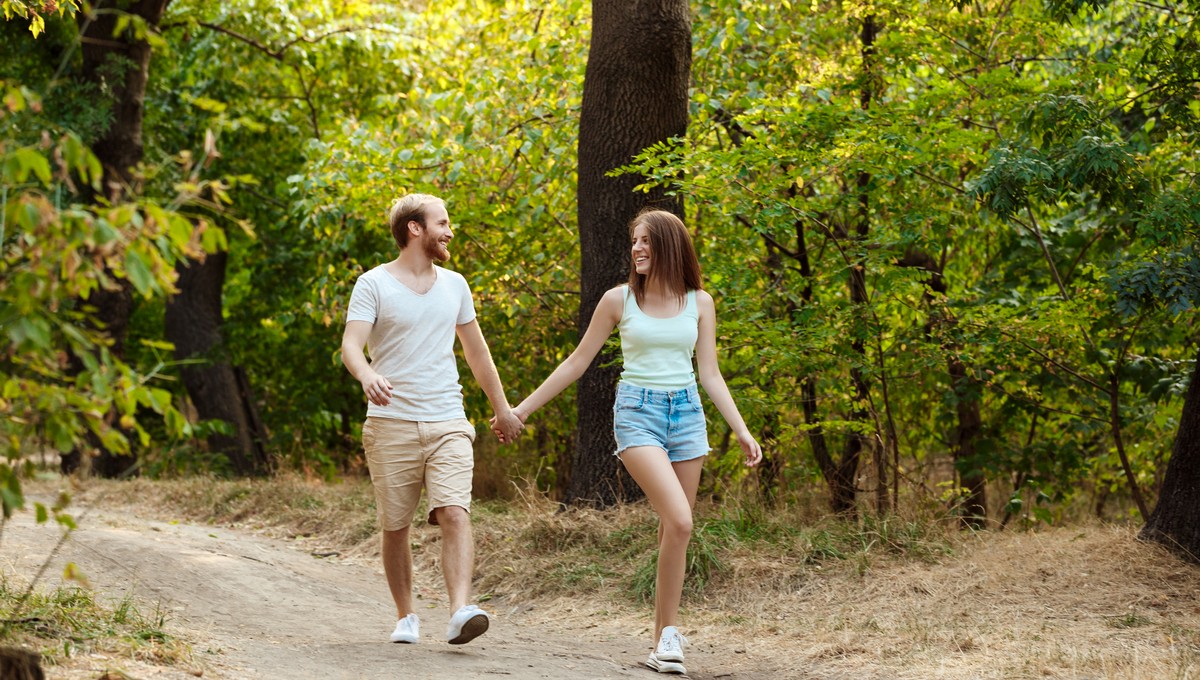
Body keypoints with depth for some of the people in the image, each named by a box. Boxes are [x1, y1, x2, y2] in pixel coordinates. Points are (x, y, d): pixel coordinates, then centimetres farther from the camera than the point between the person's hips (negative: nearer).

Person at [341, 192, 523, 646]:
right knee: (395, 527, 5)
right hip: (391, 425, -2)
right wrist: (367, 374, -36)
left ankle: (460, 612, -26)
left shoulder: (454, 285, 13)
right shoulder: (374, 285, -2)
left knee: (455, 514, -16)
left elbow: (476, 350, 24)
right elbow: (350, 345, -14)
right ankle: (405, 617, 21)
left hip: (447, 424, 3)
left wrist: (502, 408, 27)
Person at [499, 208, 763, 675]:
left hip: (687, 414, 3)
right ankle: (669, 631, -13)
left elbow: (710, 374, 8)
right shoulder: (619, 299, 1)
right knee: (679, 522, -21)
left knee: (673, 530, 3)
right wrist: (523, 409, 6)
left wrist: (742, 431, 1)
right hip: (638, 413, -3)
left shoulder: (699, 303, 6)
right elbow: (576, 363, 7)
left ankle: (663, 639, 11)